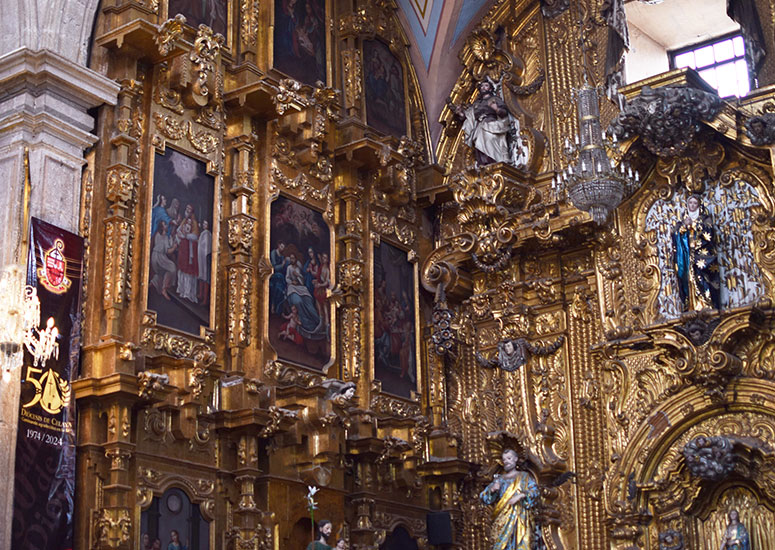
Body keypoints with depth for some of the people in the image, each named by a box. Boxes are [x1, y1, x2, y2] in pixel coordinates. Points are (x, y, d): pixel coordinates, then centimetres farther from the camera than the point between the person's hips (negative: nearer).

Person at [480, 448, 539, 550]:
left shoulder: (524, 476, 14)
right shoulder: (499, 479, 19)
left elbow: (534, 491, -1)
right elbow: (484, 497, 13)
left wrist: (520, 496, -17)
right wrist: (492, 489, -8)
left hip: (520, 518, -2)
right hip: (502, 519, 2)